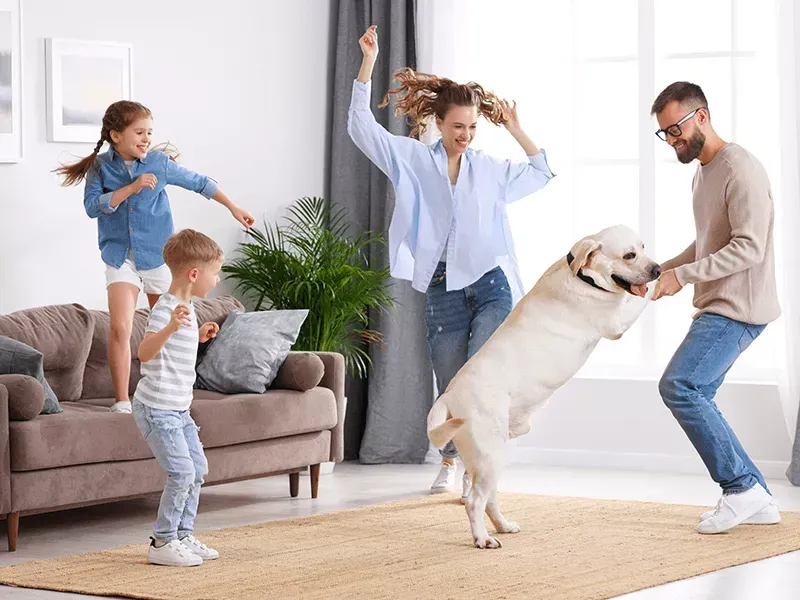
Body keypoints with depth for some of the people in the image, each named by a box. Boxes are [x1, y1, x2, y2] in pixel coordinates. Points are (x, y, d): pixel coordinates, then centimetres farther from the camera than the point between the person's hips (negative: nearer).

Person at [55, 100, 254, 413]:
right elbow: (92, 206, -16)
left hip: (159, 256, 1)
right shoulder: (100, 166, -5)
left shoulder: (159, 162, -7)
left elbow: (199, 182, 5)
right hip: (120, 256, -1)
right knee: (119, 327, -16)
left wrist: (233, 207, 11)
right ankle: (121, 401, -9)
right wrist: (130, 188, -24)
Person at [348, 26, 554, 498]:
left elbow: (542, 173, 25)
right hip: (442, 291, 0)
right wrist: (368, 63, -11)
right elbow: (362, 127, -3)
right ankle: (449, 465, 30)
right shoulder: (413, 160, 5)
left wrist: (517, 130, 14)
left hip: (490, 286, 0)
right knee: (450, 388, 8)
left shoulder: (489, 168, 11)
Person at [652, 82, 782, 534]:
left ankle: (742, 486, -11)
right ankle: (757, 500, 10)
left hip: (738, 308, -10)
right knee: (695, 397, 6)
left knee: (679, 386, -19)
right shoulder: (703, 172, 18)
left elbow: (749, 247, -22)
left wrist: (683, 275, -23)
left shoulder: (740, 169, -14)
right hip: (717, 307, 10)